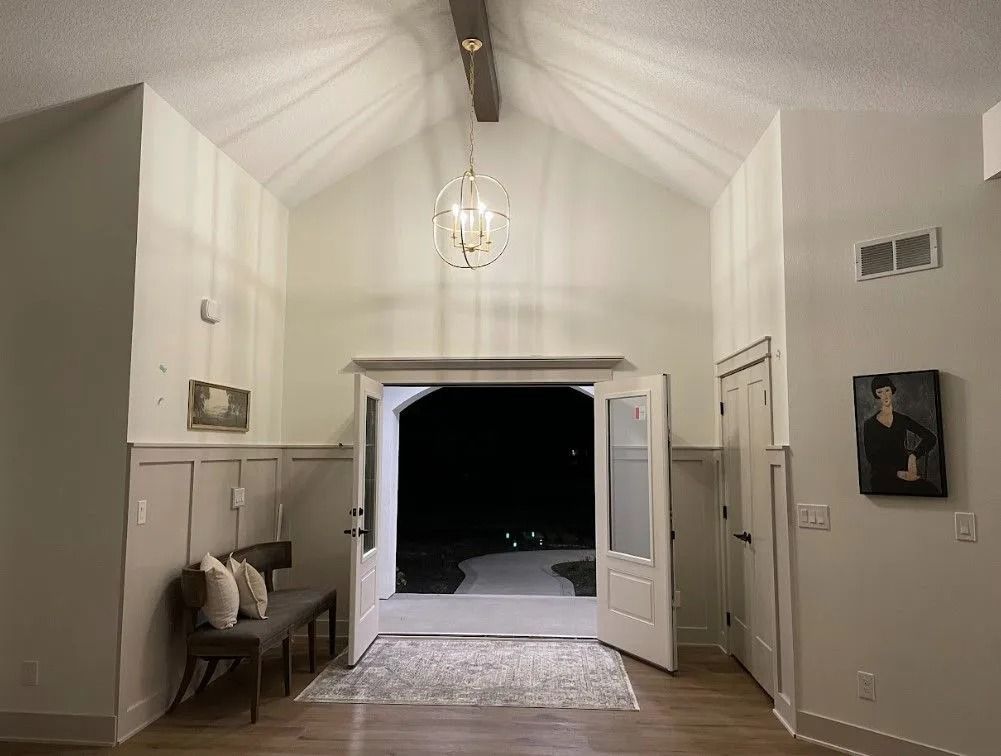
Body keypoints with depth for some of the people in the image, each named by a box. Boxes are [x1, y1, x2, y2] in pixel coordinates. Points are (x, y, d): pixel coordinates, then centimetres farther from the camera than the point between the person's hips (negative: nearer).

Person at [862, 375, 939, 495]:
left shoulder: (902, 420, 12)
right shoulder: (869, 425, 4)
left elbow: (931, 438, 2)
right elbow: (872, 459, -1)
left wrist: (913, 455, -14)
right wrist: (897, 473, -13)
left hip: (906, 473, 2)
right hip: (882, 478, -2)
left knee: (932, 489, -25)